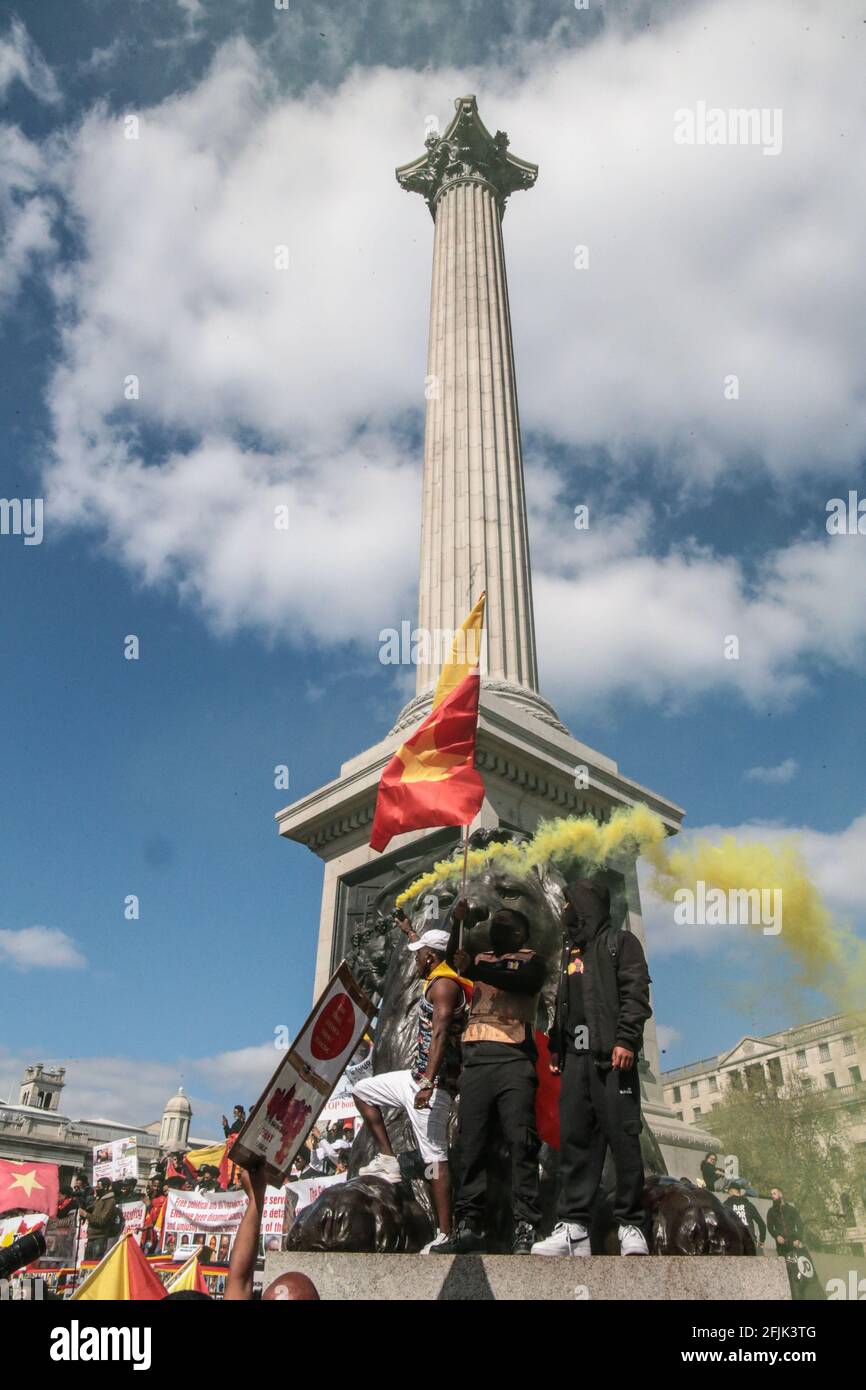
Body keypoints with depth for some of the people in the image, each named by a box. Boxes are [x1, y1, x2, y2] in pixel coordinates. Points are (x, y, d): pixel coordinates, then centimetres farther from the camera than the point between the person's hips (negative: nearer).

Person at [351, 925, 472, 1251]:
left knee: (435, 1156, -11)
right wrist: (412, 934, 51)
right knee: (362, 1090, 19)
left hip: (434, 1080, -11)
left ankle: (444, 1235, -9)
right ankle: (388, 1160, 15)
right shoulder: (438, 981, 14)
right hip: (417, 1076, 11)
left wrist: (428, 1083, -33)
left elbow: (440, 1032, -26)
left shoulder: (444, 984, -15)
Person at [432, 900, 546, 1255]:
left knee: (521, 1139, -11)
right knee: (470, 1142, 0)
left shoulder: (530, 959, 12)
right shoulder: (481, 958, 27)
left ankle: (525, 1227, -11)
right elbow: (453, 961, 9)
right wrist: (457, 923, -5)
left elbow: (527, 982, -10)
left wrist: (474, 969, -18)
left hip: (513, 1057, -4)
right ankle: (468, 1225, 3)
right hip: (475, 1057, 4)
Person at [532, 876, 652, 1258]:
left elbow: (635, 993, -8)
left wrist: (626, 1040, -18)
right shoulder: (572, 950, 25)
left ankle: (631, 1226, 4)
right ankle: (573, 1228, 7)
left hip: (612, 1055, -7)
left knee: (622, 1138, -5)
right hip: (576, 1055, 7)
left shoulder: (620, 943, 3)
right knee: (574, 1139, 4)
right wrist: (555, 1046, 19)